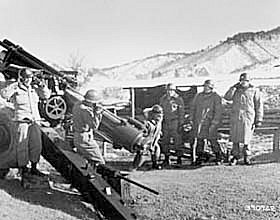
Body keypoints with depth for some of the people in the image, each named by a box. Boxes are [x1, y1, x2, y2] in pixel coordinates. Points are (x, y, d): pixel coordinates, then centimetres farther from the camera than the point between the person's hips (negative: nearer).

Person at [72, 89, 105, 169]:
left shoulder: (77, 105, 5)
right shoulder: (86, 110, -25)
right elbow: (94, 126, -22)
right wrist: (98, 114, -26)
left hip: (77, 138, 10)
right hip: (85, 140, -10)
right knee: (100, 163, -1)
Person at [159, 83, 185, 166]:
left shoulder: (179, 99, 1)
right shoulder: (162, 99, 14)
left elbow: (181, 112, -1)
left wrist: (180, 123, -8)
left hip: (175, 122, -4)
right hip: (165, 122, 4)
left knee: (177, 140, -6)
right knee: (165, 141, 5)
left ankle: (179, 158, 3)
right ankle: (166, 159, 15)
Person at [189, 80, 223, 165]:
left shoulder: (216, 97, 0)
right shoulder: (198, 96, 14)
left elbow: (218, 111, -5)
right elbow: (193, 108, 20)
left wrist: (214, 123, -12)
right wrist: (191, 119, 11)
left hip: (209, 123, -4)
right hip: (198, 122, 4)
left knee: (213, 140, -4)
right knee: (199, 140, 8)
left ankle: (219, 159, 8)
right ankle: (199, 158, 18)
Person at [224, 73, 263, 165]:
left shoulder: (254, 91, 4)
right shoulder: (236, 90, 14)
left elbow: (259, 106, 3)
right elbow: (227, 97, -2)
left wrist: (259, 120, -3)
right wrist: (234, 87, -7)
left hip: (248, 118, -2)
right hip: (235, 118, 3)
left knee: (246, 139, 1)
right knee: (235, 139, 4)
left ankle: (247, 157, 16)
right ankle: (235, 157, 15)